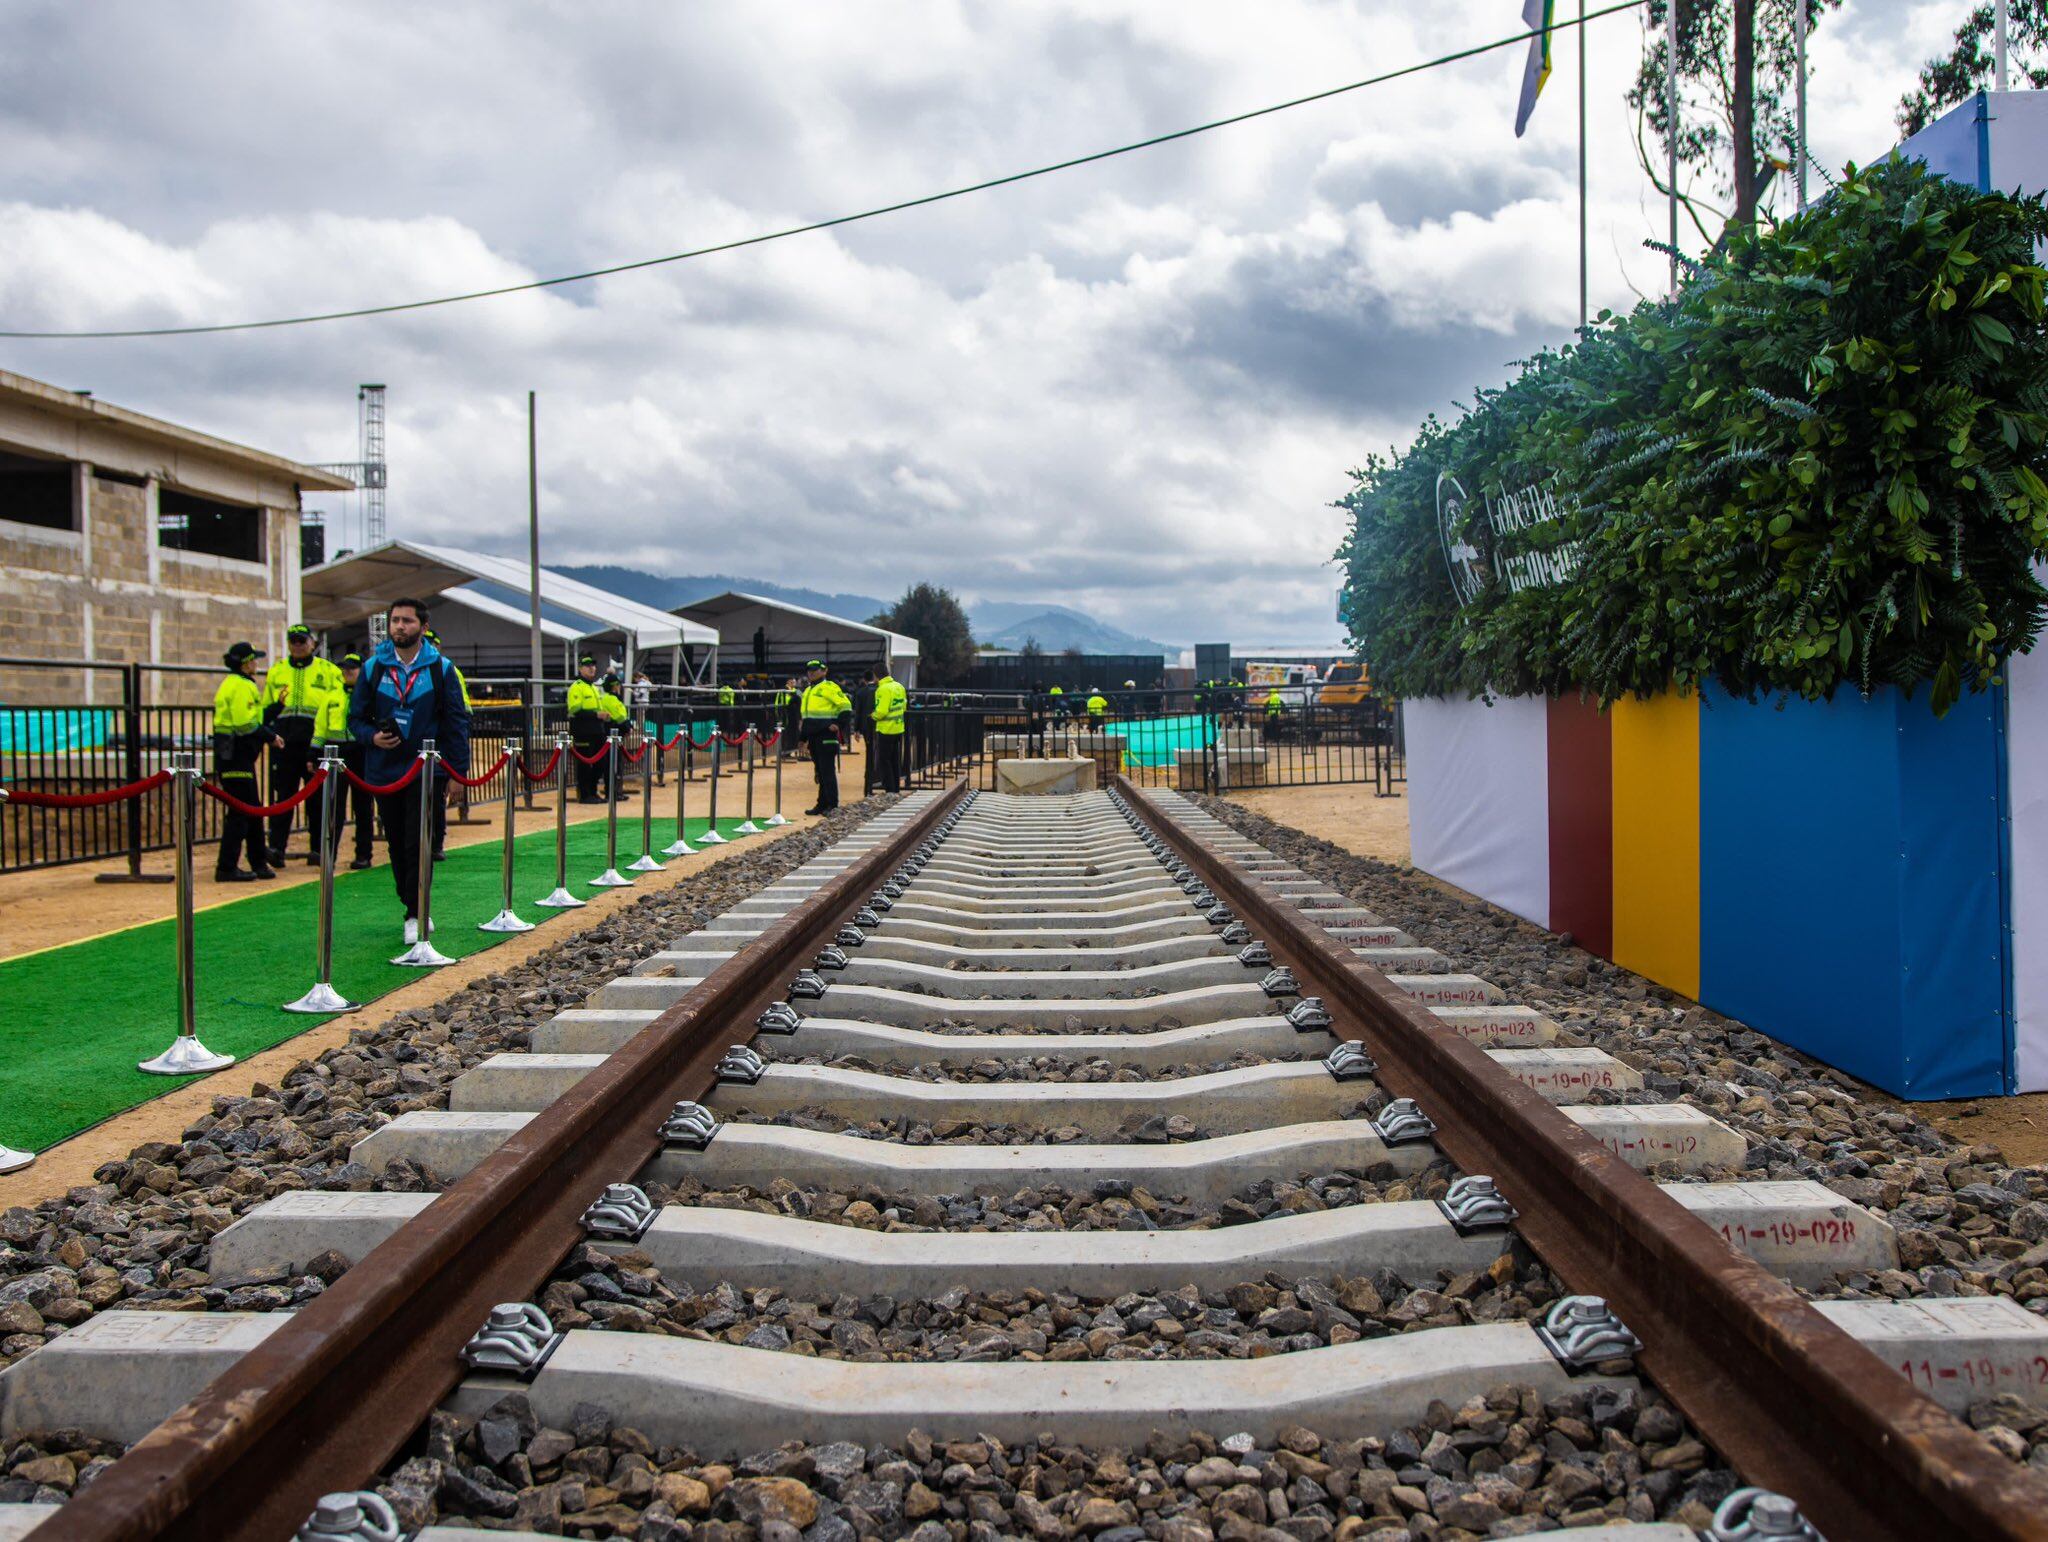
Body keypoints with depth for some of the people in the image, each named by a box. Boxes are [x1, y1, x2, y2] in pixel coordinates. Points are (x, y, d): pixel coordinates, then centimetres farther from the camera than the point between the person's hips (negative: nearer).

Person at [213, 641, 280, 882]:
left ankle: (259, 863, 22)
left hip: (232, 754, 11)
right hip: (237, 756, -11)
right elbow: (245, 724, -22)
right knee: (240, 812, -7)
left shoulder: (232, 684, 19)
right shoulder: (242, 686, -13)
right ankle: (226, 868, -5)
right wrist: (270, 737, -13)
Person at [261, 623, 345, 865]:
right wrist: (277, 705, -5)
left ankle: (318, 848, 9)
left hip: (316, 745, -2)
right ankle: (277, 846, 2)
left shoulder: (328, 671, 7)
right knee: (283, 797, 1)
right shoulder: (276, 671, 15)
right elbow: (264, 712, 18)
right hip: (284, 745, 2)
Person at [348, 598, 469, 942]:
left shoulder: (440, 668, 0)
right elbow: (356, 717, 10)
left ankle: (416, 915, -2)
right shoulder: (373, 668, 5)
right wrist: (372, 736, -12)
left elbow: (456, 721, 1)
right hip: (385, 770, 3)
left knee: (418, 845, -6)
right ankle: (414, 908, 23)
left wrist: (458, 770, -3)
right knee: (397, 845, 10)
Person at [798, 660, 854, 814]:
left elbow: (846, 706, -13)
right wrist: (803, 737, 25)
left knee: (828, 771, -8)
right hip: (814, 736, 9)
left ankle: (832, 805, -6)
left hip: (826, 736, -9)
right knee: (819, 771, 11)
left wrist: (838, 724, -18)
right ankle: (822, 804, 16)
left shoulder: (829, 688, -8)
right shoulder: (808, 691, 20)